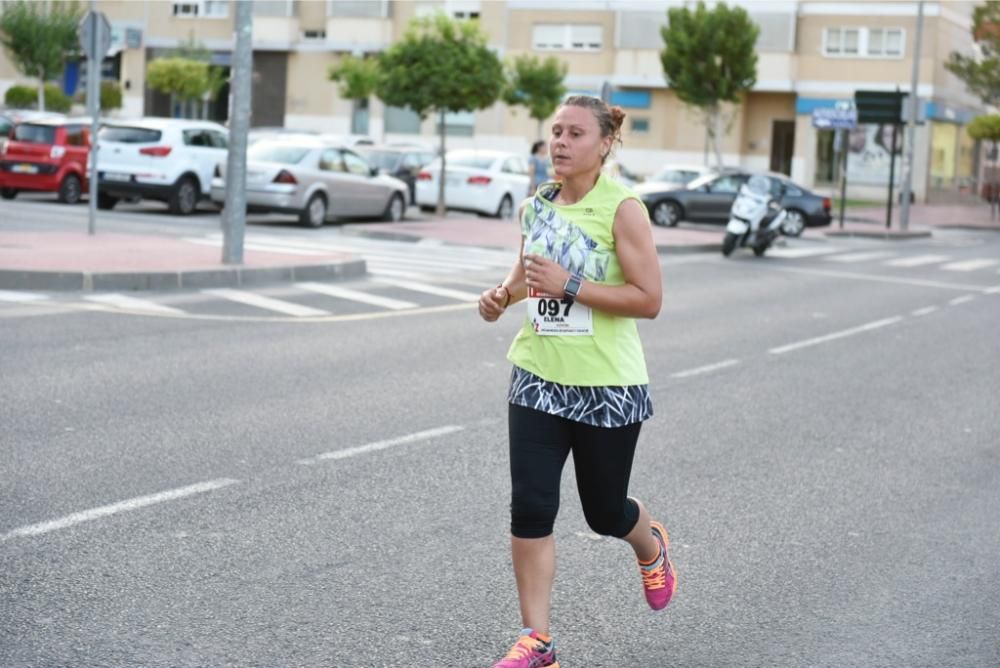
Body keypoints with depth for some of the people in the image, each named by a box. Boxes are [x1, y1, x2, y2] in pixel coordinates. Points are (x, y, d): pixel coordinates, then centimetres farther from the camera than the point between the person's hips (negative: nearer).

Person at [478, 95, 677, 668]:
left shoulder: (622, 208, -13)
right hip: (538, 379, 5)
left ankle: (653, 548, 47)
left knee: (604, 512, 11)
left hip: (607, 387, -4)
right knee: (530, 508, -4)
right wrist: (503, 293, 1)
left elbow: (649, 299, -17)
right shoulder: (537, 206, 5)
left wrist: (569, 285, -24)